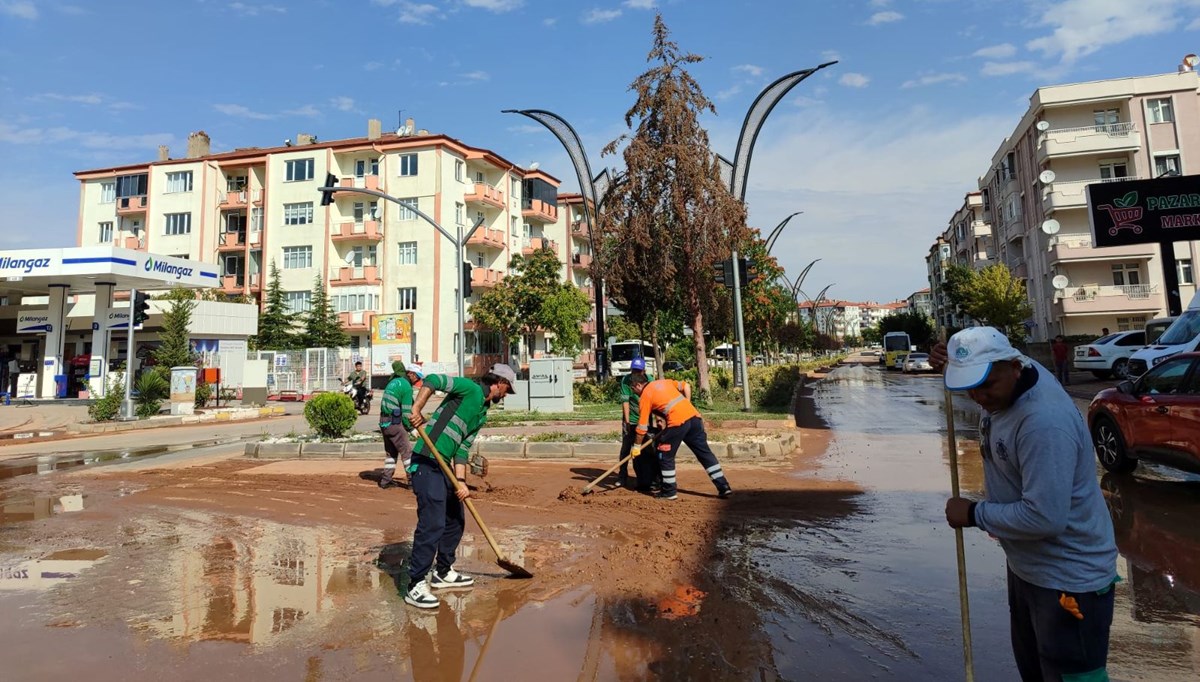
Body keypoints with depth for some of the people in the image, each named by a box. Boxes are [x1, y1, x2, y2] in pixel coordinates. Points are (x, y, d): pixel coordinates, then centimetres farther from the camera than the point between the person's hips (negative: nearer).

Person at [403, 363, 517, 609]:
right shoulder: (470, 389, -8)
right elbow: (433, 380, -19)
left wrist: (461, 481, 3)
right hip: (425, 463, -10)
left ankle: (443, 573, 34)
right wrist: (416, 409, -27)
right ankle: (416, 586, 2)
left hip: (443, 466, 10)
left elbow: (463, 448, 13)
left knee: (455, 520, 18)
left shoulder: (482, 414, 17)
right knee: (432, 524, -10)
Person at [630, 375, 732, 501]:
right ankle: (724, 487, 12)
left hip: (677, 422, -6)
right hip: (694, 416, 7)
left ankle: (669, 491, 17)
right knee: (705, 453, 12)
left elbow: (642, 426, 6)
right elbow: (686, 386, 21)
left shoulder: (645, 396, 7)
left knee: (666, 456, 11)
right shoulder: (664, 382, 24)